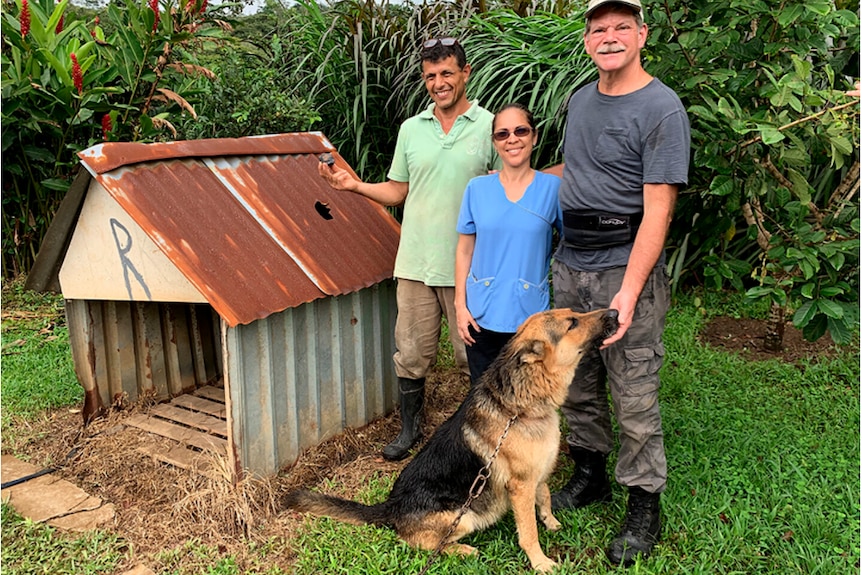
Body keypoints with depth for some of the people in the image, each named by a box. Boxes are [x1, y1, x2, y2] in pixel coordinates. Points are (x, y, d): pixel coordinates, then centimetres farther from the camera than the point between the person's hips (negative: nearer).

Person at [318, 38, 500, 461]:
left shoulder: (490, 126, -1)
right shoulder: (411, 129, 9)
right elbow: (397, 191, 13)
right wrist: (355, 186, -2)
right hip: (415, 263, 3)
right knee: (411, 354, 11)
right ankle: (410, 427, 31)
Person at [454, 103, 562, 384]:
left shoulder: (553, 187, -4)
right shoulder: (477, 188, 0)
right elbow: (464, 251, 5)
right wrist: (460, 305, 1)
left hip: (530, 315, -1)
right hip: (481, 315, 2)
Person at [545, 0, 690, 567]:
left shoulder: (662, 109, -12)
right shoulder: (581, 99, 12)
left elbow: (657, 210, -18)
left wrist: (628, 293, -23)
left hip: (625, 270, -7)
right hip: (568, 266, 7)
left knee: (634, 398, 1)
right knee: (576, 383, 16)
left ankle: (644, 507, 19)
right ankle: (590, 475, 36)